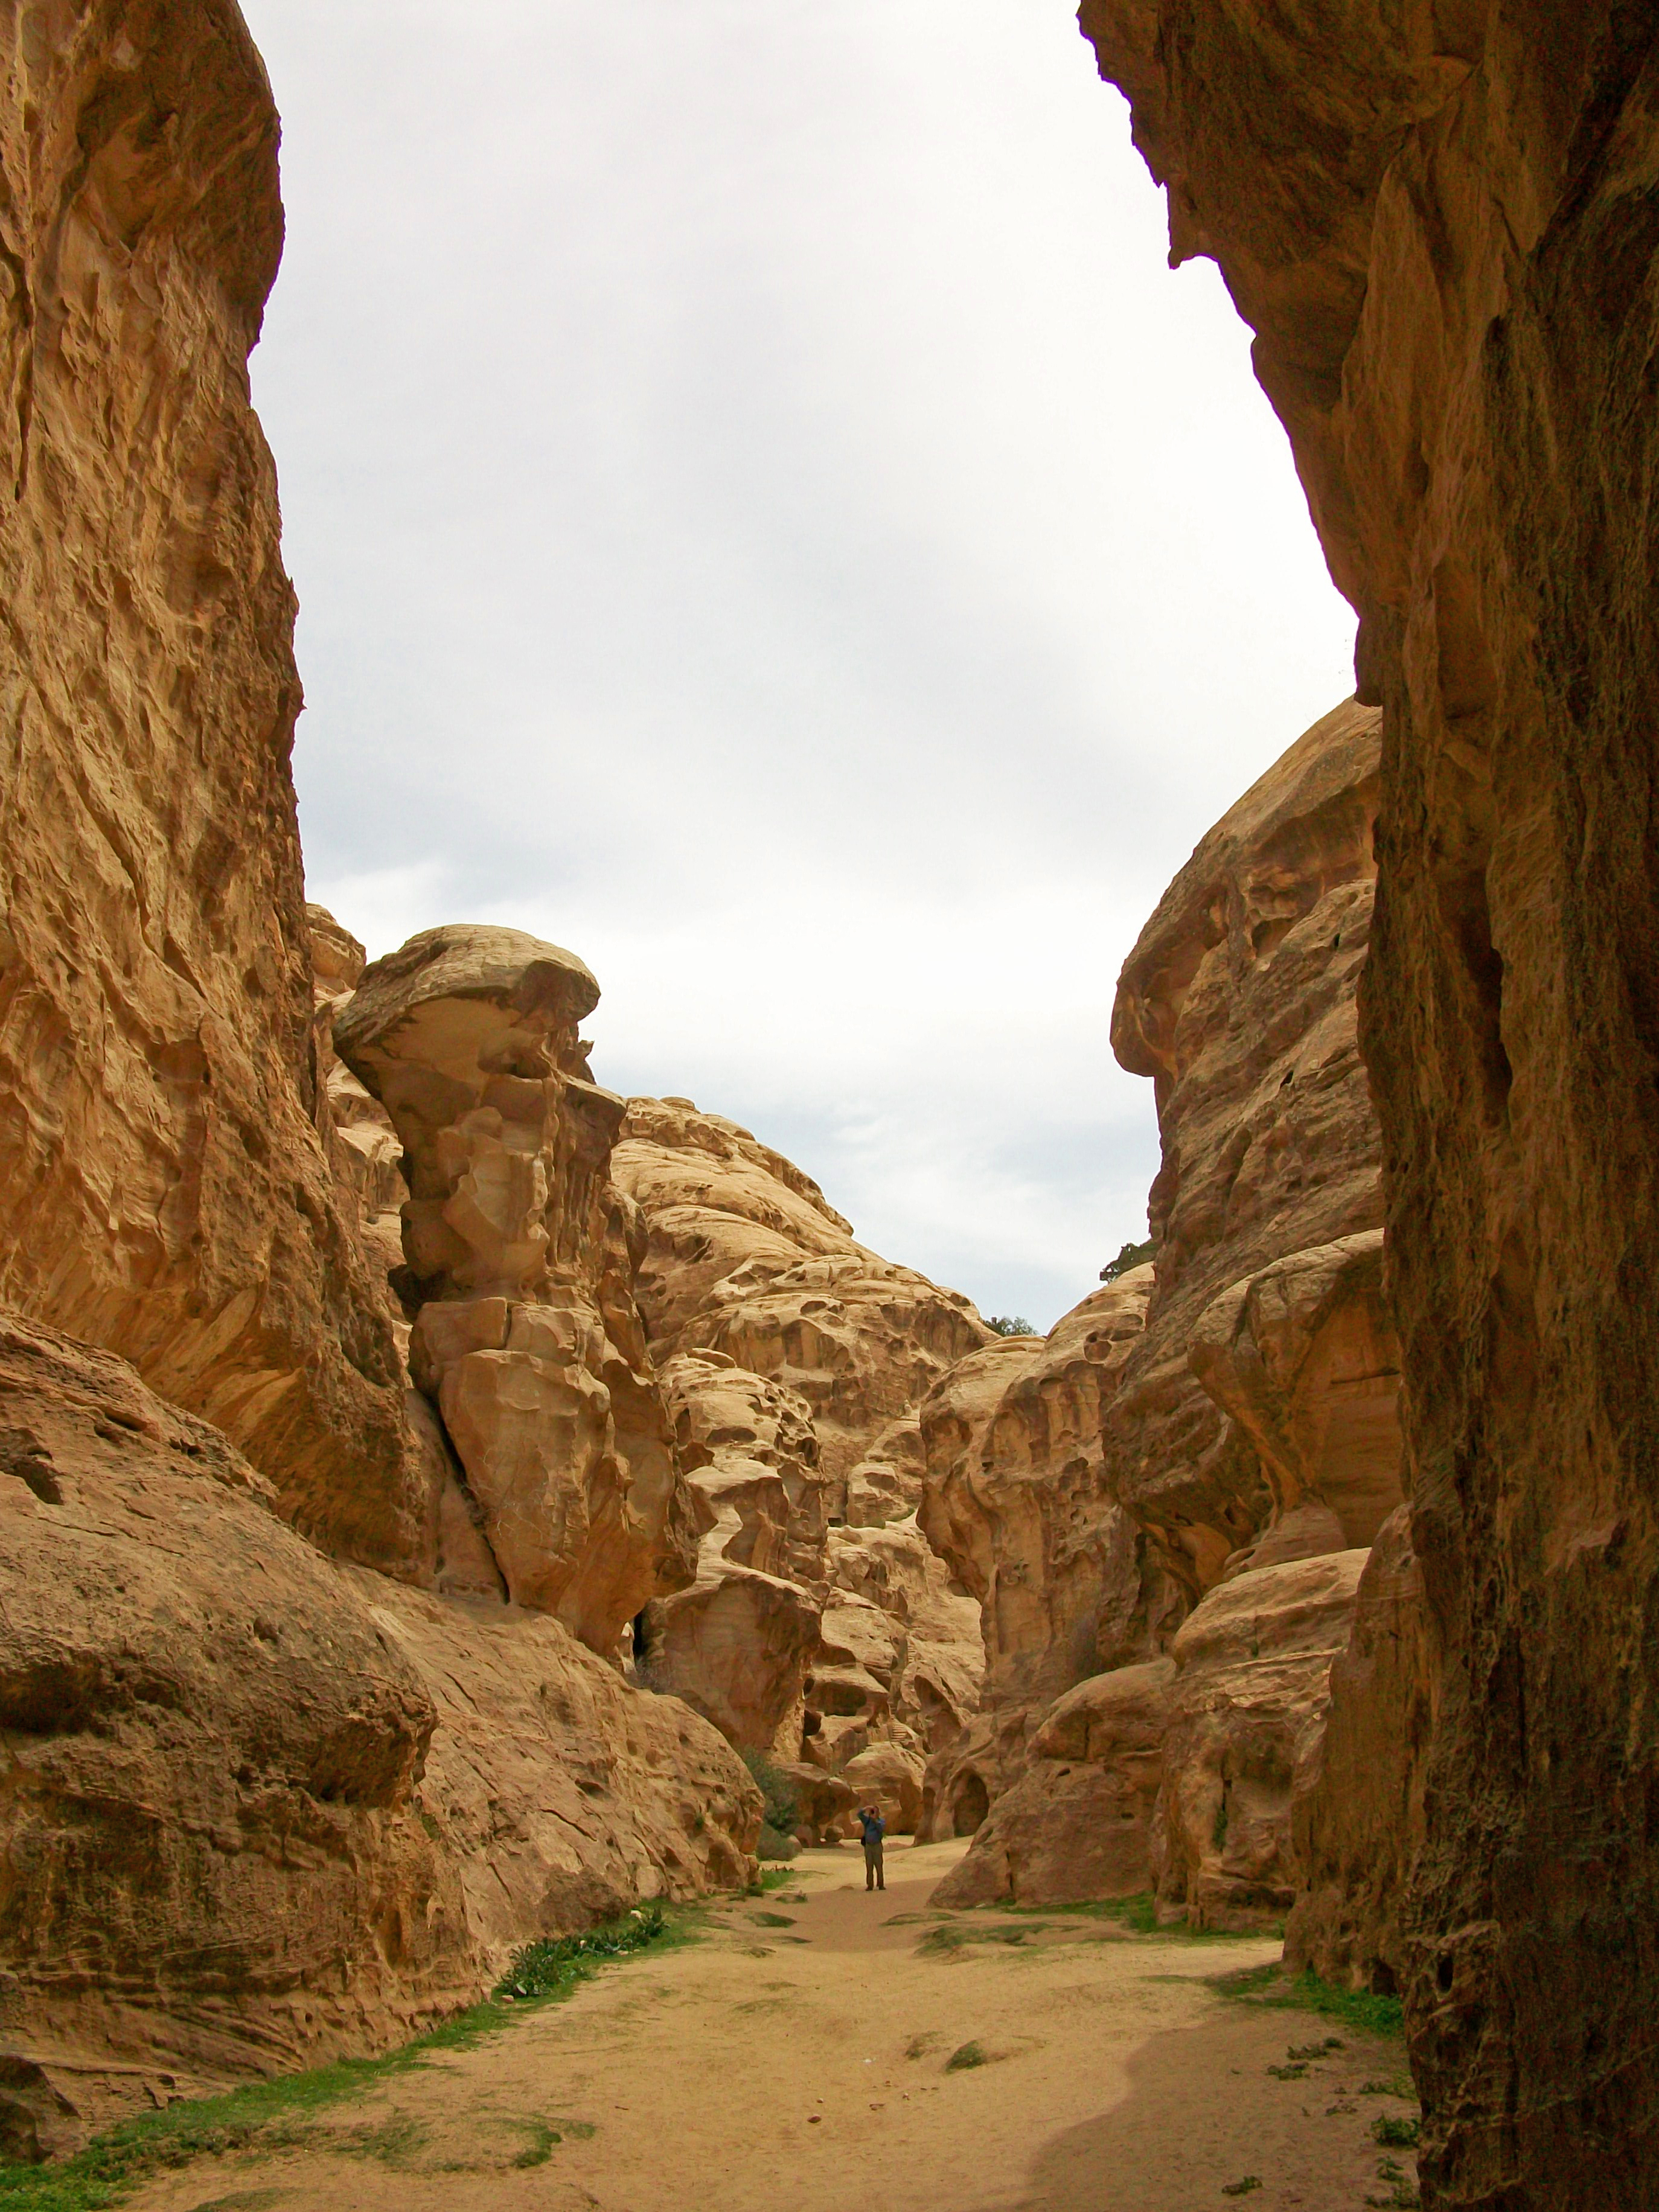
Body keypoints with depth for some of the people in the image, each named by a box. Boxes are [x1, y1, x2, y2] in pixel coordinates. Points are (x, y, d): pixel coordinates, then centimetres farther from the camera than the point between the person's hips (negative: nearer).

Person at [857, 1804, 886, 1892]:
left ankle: (880, 1884, 1)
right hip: (868, 1846, 3)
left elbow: (881, 1828, -18)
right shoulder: (867, 1820, 8)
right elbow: (860, 1814, -4)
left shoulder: (881, 1821, 2)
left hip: (877, 1846, -2)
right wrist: (866, 1808, -14)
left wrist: (875, 1819, -20)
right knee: (869, 1866, 3)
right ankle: (870, 1885, 6)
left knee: (879, 1866, -4)